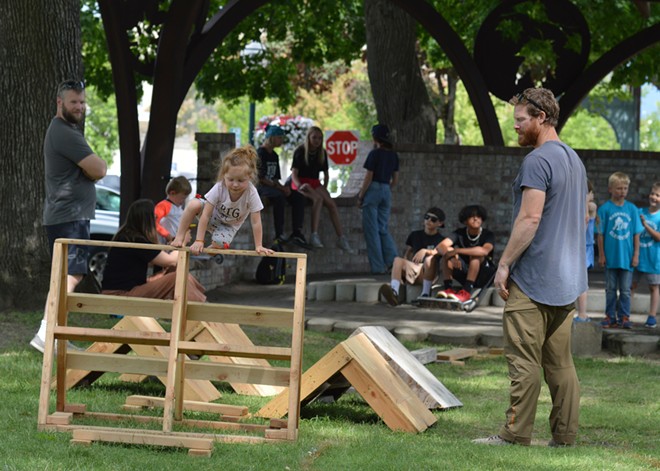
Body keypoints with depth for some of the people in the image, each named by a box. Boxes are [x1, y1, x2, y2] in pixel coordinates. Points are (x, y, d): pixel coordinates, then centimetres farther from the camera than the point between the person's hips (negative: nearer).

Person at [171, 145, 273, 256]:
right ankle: (180, 237, -15)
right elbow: (206, 215, -28)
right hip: (213, 216, 0)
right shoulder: (219, 188, -30)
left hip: (228, 225, 0)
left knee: (218, 244, -31)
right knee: (193, 205, -31)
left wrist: (258, 246, -23)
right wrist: (199, 241, -31)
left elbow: (256, 222, -25)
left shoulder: (251, 194, -32)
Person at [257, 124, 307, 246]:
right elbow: (260, 178, -17)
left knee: (298, 197, -9)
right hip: (259, 187, -9)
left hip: (271, 186, 9)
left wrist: (282, 187, -4)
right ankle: (279, 234, -38)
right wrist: (280, 187, -18)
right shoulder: (260, 154, -9)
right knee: (278, 196, -37)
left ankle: (297, 232, -15)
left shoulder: (274, 156, 18)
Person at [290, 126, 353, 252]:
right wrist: (300, 186, -27)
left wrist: (324, 188, 2)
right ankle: (314, 235, -42)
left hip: (315, 183, 5)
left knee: (331, 204, -21)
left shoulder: (322, 153, 12)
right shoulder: (300, 152, -3)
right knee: (318, 199, -35)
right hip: (300, 182, -5)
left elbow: (326, 174, 19)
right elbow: (294, 173, -9)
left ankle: (341, 239, -25)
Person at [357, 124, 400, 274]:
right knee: (383, 228, 13)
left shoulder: (375, 154, -11)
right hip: (386, 191, 6)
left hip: (373, 190, -6)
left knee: (372, 229, 1)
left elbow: (368, 178, -11)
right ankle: (392, 259, -6)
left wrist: (360, 196, -5)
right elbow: (395, 178, 12)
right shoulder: (393, 155, 8)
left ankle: (378, 266, 0)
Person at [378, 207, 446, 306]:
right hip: (413, 270, 3)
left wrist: (425, 251, -29)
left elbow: (438, 252, -12)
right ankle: (394, 293, -51)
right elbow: (407, 254, 18)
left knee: (430, 259, -35)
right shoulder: (414, 235, 20)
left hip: (428, 274, -3)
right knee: (398, 259, -27)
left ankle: (425, 294, -40)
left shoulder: (441, 240, 9)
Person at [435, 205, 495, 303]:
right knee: (447, 251, -16)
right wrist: (452, 257, -40)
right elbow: (442, 246, -17)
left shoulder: (488, 235, -11)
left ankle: (466, 292, -40)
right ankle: (448, 288, -30)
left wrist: (457, 251, -38)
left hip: (483, 276, -3)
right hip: (464, 273, 3)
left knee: (475, 255, -31)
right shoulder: (460, 233, -1)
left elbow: (485, 250, -35)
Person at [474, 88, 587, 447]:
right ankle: (565, 434, 9)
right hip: (567, 279, 9)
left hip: (534, 278, -9)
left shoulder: (537, 161, -13)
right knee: (560, 360, 9)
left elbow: (530, 219, -20)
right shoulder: (575, 160, 17)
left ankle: (516, 433, -6)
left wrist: (504, 263, -14)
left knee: (524, 360, -7)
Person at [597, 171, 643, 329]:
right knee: (610, 289, 8)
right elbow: (600, 234, -1)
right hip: (611, 256, -1)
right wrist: (601, 255, -2)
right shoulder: (605, 209, -4)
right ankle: (610, 316, 15)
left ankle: (624, 317, 11)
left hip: (627, 257, 1)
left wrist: (636, 255, 2)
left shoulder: (632, 209, 2)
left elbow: (636, 234, 5)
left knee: (625, 289, 5)